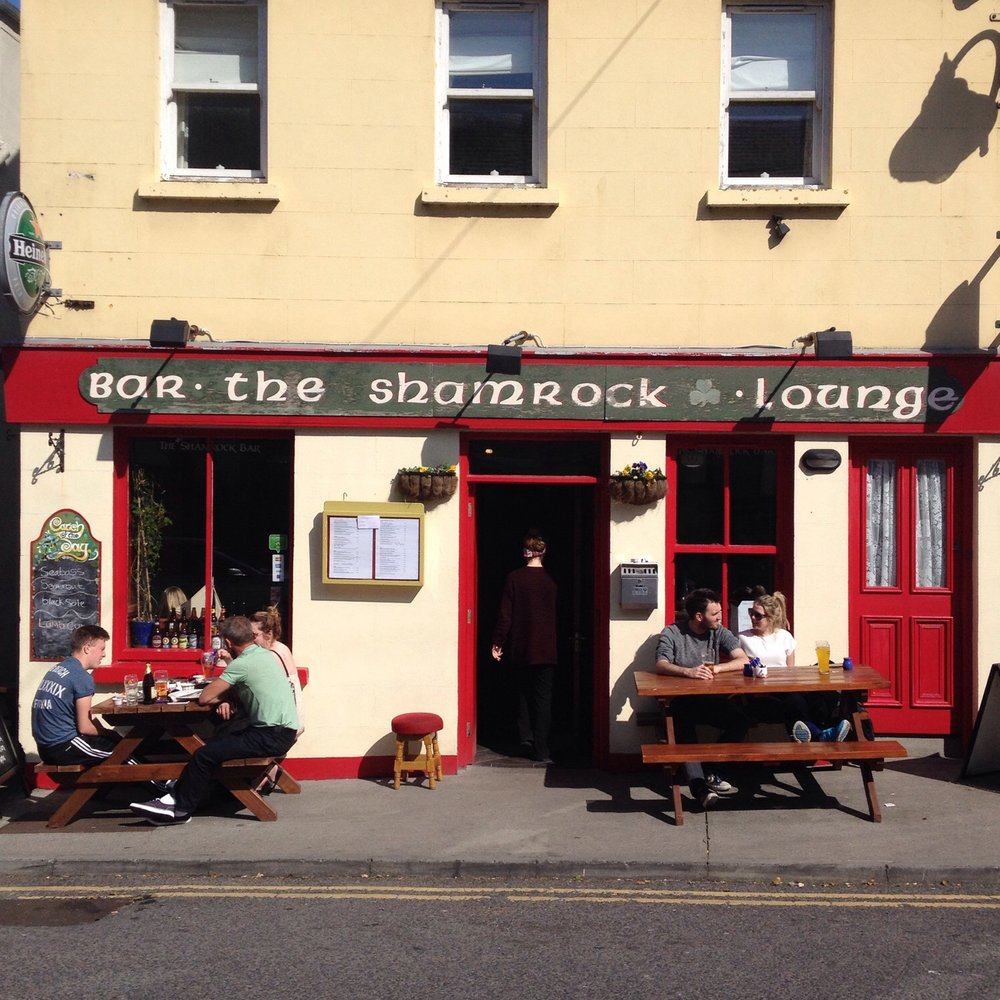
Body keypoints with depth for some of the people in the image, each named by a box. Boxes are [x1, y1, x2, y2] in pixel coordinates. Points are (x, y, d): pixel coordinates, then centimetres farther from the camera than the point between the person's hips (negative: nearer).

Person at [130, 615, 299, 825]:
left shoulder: (243, 664, -16)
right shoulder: (265, 654, 13)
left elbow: (204, 698, -13)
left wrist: (225, 697, 6)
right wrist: (227, 697, 3)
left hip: (271, 737, -10)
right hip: (281, 731, 10)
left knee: (205, 755, -10)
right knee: (215, 742, 12)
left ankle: (180, 809, 3)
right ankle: (177, 796, 11)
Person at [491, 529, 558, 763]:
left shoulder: (514, 579, -7)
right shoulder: (552, 580, -3)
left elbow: (505, 614, -7)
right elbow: (560, 616, 7)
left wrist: (498, 643, 1)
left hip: (520, 649, 0)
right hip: (547, 649, 0)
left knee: (523, 694, 16)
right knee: (543, 697, 5)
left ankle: (526, 737, 8)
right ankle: (540, 749, 4)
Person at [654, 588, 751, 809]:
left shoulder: (719, 632, 6)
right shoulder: (672, 633, -4)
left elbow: (743, 661, -2)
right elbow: (661, 666, -18)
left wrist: (715, 669, -19)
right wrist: (689, 671, -37)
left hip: (711, 699, 4)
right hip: (680, 699, -3)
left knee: (742, 719, -22)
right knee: (683, 722, -36)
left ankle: (707, 773, -12)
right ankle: (699, 784, -41)